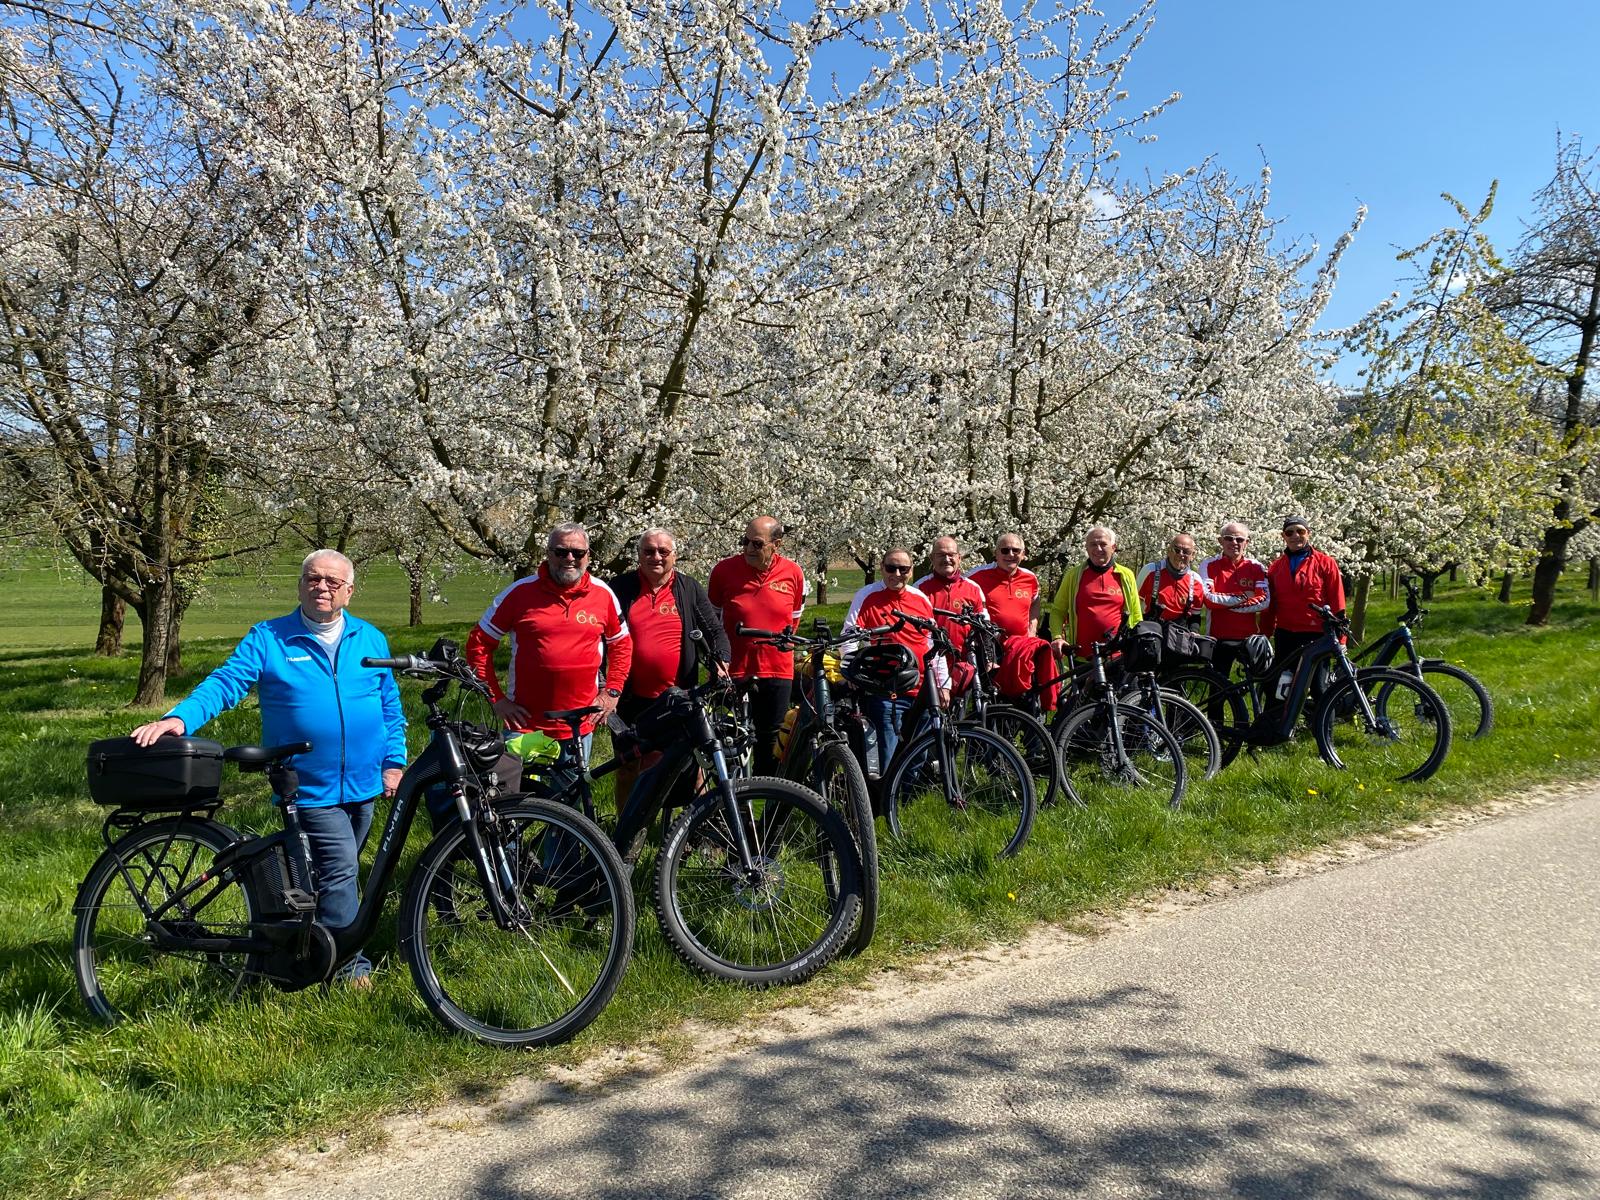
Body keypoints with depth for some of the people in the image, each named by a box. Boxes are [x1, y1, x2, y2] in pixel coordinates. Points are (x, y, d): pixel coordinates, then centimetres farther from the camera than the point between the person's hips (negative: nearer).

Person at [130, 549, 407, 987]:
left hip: (364, 785, 4)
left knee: (341, 870, 16)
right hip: (309, 788, -4)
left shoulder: (370, 639, 8)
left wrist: (394, 761, 6)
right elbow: (224, 683, -9)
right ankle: (350, 965, 1)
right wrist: (179, 718, -26)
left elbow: (390, 705, 12)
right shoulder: (268, 639, -2)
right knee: (339, 869, -13)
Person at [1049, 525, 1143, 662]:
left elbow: (1136, 616, 13)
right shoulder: (1074, 575, 5)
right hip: (1081, 658, 0)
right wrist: (1058, 637, -8)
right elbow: (1058, 610, 7)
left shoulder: (1125, 575, 7)